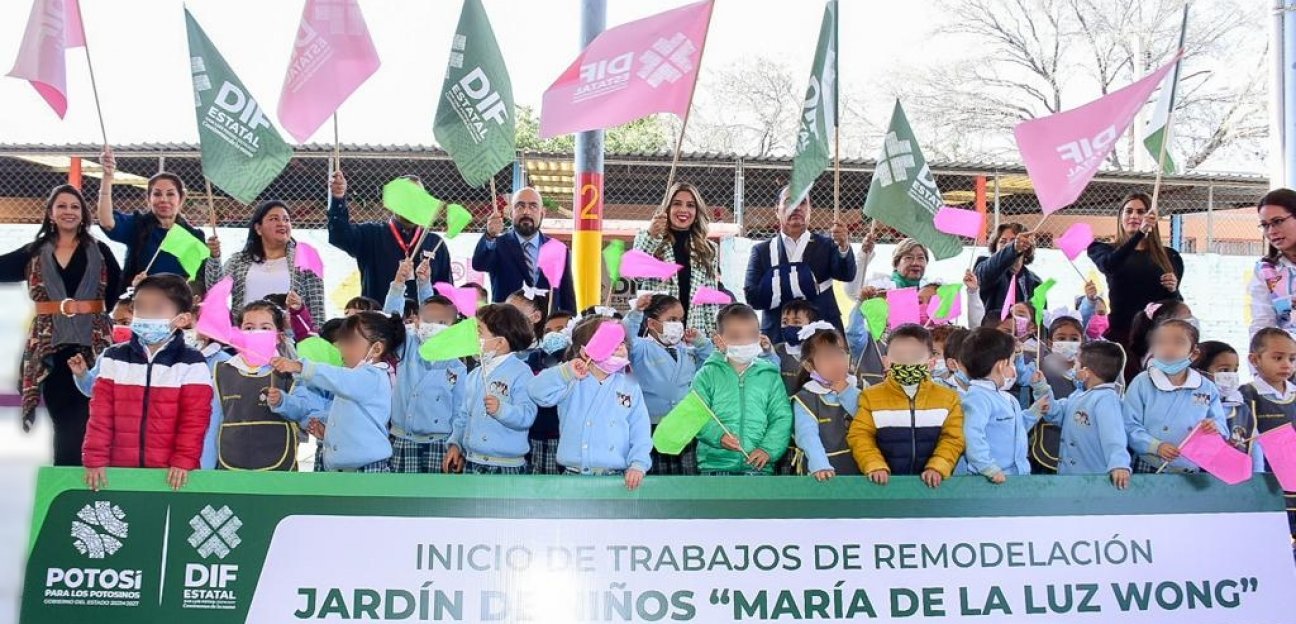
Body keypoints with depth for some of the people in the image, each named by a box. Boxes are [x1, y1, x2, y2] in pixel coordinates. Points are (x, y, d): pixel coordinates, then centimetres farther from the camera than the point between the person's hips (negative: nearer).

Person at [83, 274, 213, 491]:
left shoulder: (191, 364, -3)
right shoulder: (114, 359, 6)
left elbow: (194, 419, -7)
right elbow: (101, 414, 3)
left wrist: (184, 461, -15)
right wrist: (95, 459, -3)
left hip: (171, 472, -3)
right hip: (119, 469, 3)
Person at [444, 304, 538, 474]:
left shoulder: (520, 373, -10)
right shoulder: (474, 375, 13)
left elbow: (527, 415, -20)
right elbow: (463, 414, 19)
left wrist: (501, 409, -35)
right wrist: (455, 444, 9)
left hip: (505, 467, -7)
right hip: (471, 463, 7)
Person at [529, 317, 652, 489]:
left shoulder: (630, 387, 5)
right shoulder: (572, 384, 1)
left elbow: (640, 431, 1)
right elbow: (537, 392, -12)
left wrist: (638, 465, -11)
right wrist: (566, 372, -18)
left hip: (615, 478, 1)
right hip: (574, 477, -1)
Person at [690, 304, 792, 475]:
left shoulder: (770, 376, 10)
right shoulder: (707, 375, 5)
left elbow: (782, 418, 6)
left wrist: (769, 449, -8)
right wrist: (718, 435, -18)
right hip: (715, 465, -1)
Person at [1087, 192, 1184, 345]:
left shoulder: (1169, 256, 14)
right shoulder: (1107, 250, 11)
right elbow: (1108, 265, -15)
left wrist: (1173, 290, -7)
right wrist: (1140, 233, -25)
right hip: (1120, 331, -1)